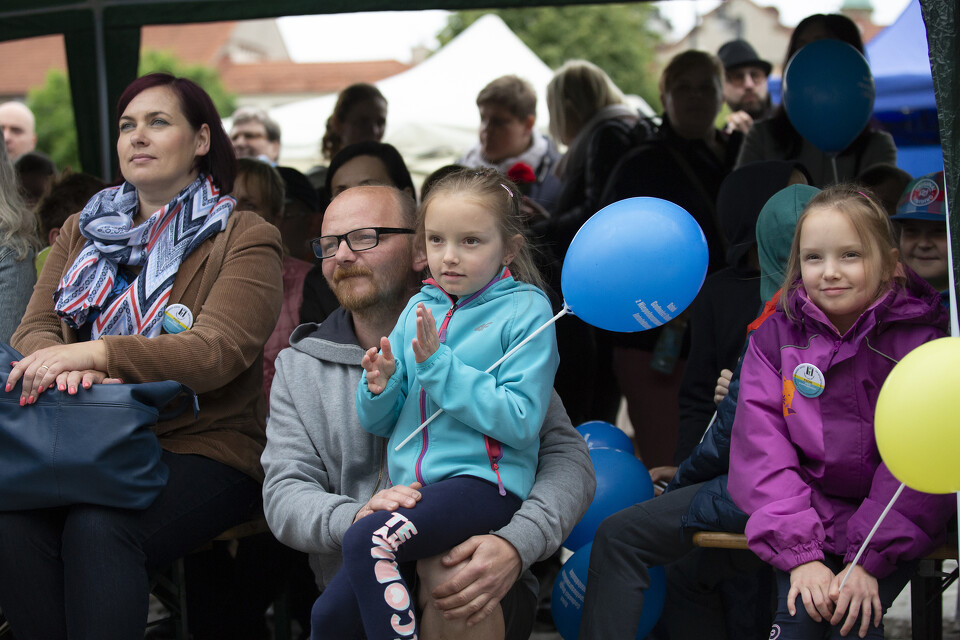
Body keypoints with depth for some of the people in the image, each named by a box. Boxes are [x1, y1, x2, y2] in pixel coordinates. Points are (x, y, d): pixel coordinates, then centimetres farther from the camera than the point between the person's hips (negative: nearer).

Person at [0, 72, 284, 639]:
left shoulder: (245, 238, 2)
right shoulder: (83, 231, 19)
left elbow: (218, 349, -15)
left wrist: (96, 352, -29)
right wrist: (66, 368, -18)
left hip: (204, 449, -4)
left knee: (98, 528, -34)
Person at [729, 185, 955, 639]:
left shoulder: (919, 335, -9)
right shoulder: (777, 333, -2)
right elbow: (761, 442, -9)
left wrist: (869, 560, -22)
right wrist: (800, 552, -20)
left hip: (894, 516, -2)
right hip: (811, 506, 2)